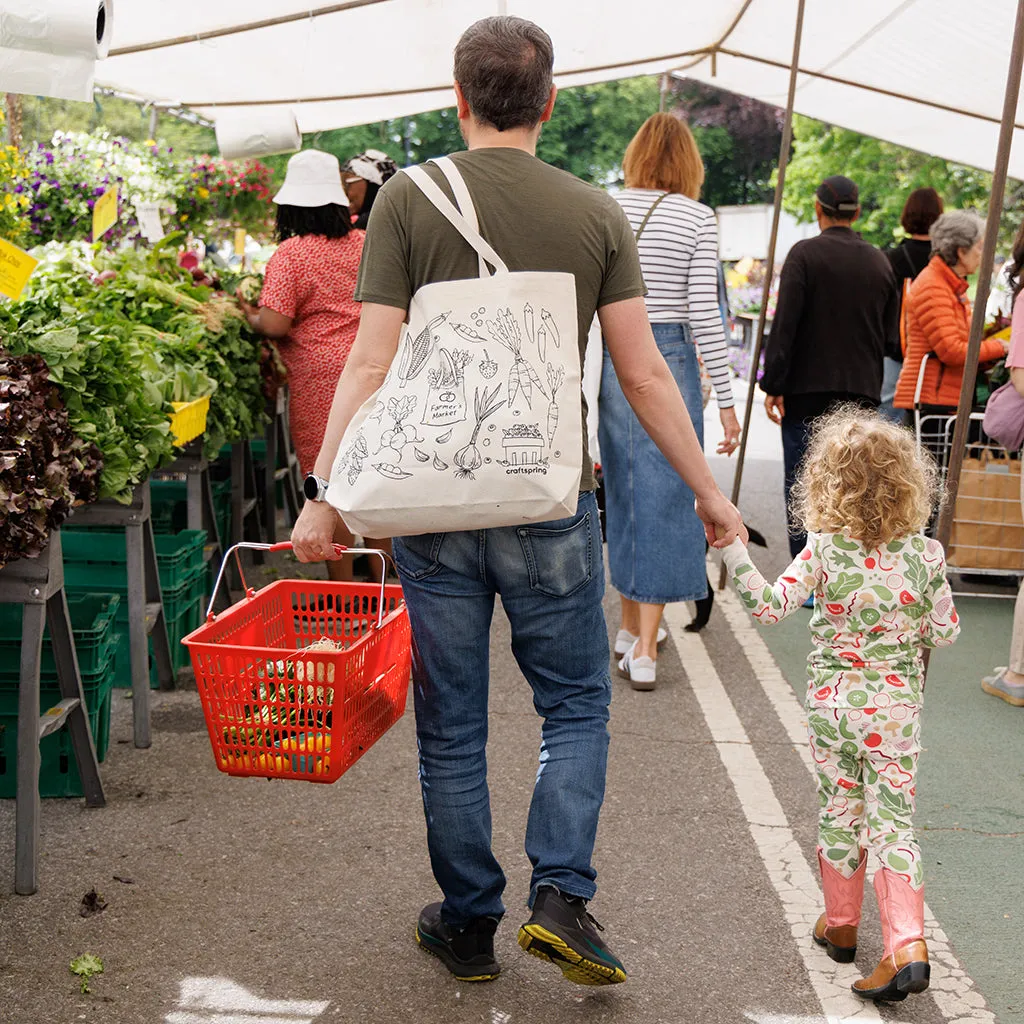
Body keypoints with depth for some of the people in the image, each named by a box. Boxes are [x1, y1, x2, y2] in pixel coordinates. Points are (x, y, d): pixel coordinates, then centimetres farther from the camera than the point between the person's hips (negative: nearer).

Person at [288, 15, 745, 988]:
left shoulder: (407, 199, -2)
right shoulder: (595, 213, 0)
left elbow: (370, 365, -8)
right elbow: (644, 375, -1)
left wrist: (326, 497, -4)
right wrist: (708, 492, 9)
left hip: (432, 506, 0)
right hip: (551, 506, 0)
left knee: (451, 730, 11)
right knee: (576, 706, 17)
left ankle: (467, 925, 22)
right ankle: (560, 895, 4)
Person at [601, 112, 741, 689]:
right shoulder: (697, 217, -5)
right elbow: (704, 312, -9)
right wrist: (726, 399, -5)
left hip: (611, 358, 4)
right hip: (669, 358, -4)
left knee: (624, 491, 16)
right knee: (664, 496, 0)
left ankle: (632, 625, 29)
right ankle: (644, 648, -3)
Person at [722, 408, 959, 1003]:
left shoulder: (824, 552, -14)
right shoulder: (924, 555, -9)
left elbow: (770, 606, -23)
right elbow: (945, 632, -2)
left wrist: (733, 550, -22)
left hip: (833, 703, 0)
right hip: (896, 708, 0)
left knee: (840, 813, 15)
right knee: (893, 821, 6)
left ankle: (841, 926, 32)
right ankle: (907, 946, -5)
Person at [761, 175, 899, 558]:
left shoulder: (805, 254, -6)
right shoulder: (879, 261, 9)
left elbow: (784, 324, -12)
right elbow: (890, 330, 13)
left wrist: (773, 385, -9)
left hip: (808, 389, -4)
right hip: (862, 392, 4)